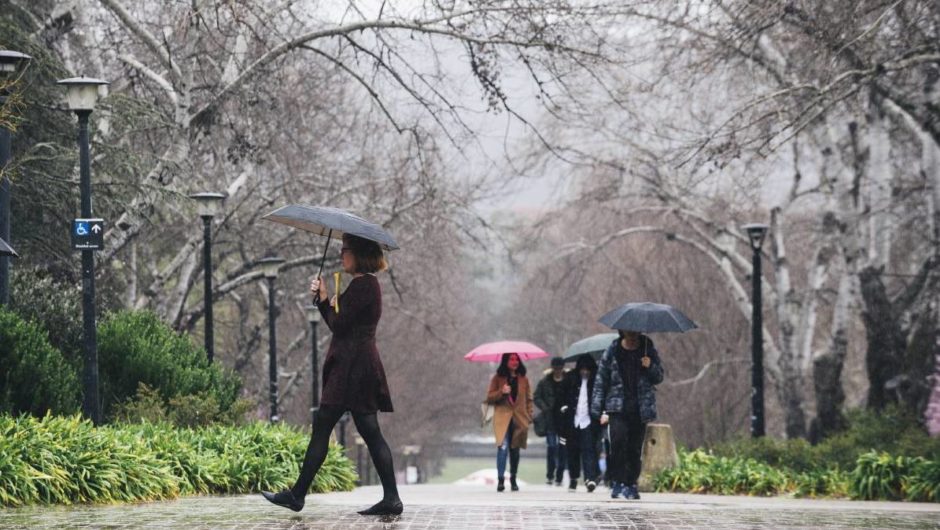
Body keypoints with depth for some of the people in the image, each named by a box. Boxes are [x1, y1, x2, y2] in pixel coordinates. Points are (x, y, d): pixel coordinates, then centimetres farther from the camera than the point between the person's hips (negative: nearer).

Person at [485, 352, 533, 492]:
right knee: (503, 446, -17)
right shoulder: (497, 379, 5)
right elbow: (489, 397, 3)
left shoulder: (523, 379, 11)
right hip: (503, 418, -3)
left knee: (515, 449, 8)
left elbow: (528, 399, 14)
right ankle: (500, 479, -19)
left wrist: (529, 416, 4)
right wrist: (501, 392, -15)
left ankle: (513, 479, 20)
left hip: (519, 419, 3)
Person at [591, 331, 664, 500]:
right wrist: (601, 411, -1)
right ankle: (617, 482, -15)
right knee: (618, 441, -20)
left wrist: (650, 367, -8)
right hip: (617, 408, -2)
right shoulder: (612, 352, 3)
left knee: (635, 448, 2)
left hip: (640, 409, 2)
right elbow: (600, 382, 5)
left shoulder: (648, 350, 8)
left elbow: (659, 377, 15)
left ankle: (630, 484, 14)